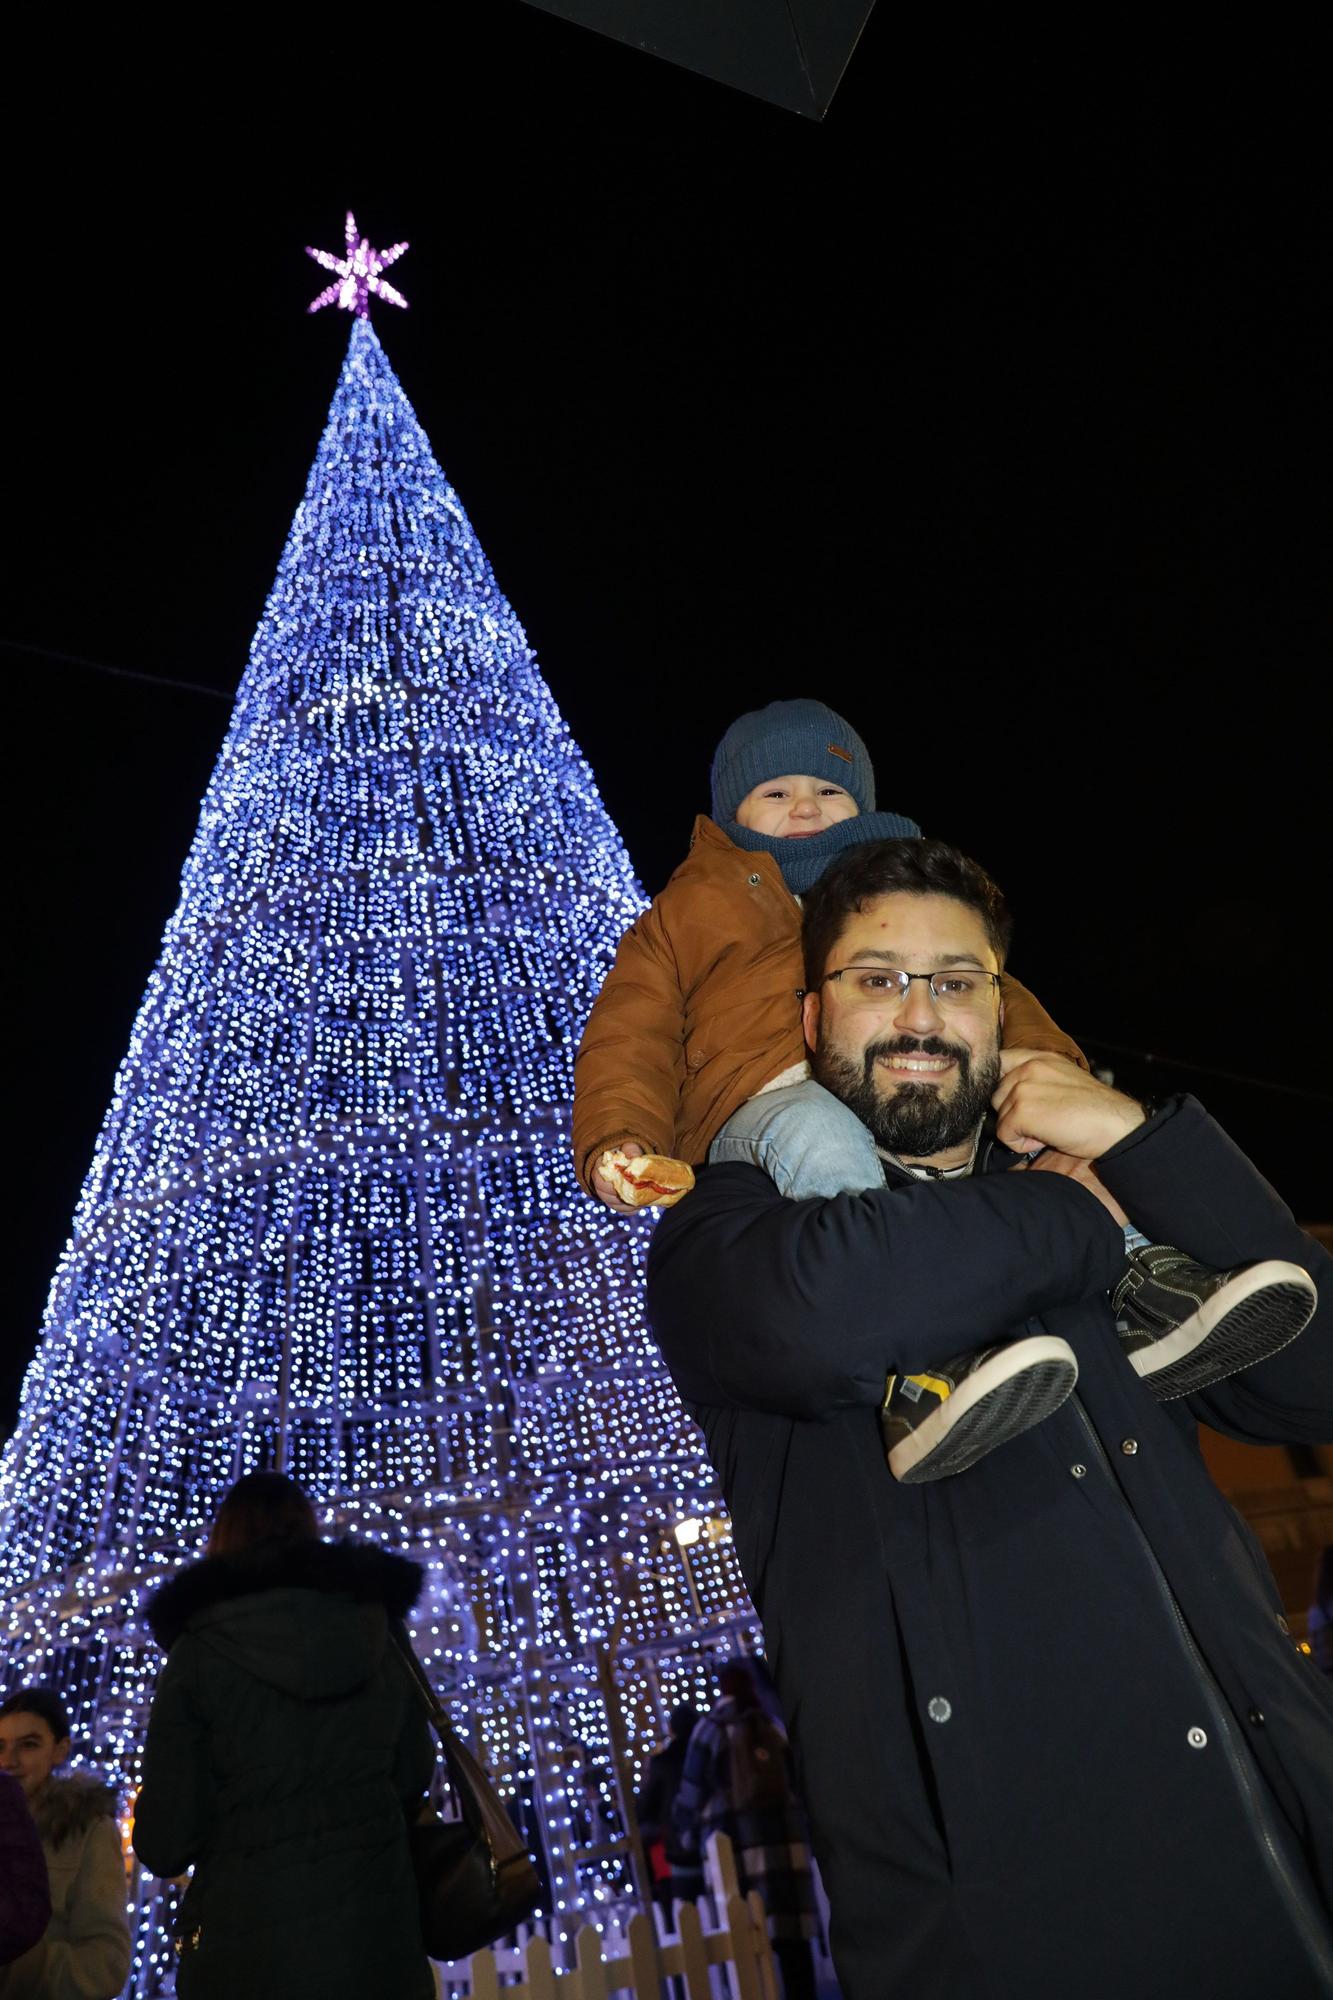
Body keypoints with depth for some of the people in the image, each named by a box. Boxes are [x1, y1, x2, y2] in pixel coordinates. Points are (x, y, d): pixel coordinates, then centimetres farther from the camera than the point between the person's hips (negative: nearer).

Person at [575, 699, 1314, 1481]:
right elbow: (632, 1037, 13)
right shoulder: (687, 910, 26)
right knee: (818, 1135, -38)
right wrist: (621, 1140, -8)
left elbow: (995, 996, 25)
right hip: (770, 1099, -4)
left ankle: (1135, 1283, -35)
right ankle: (915, 1369, -56)